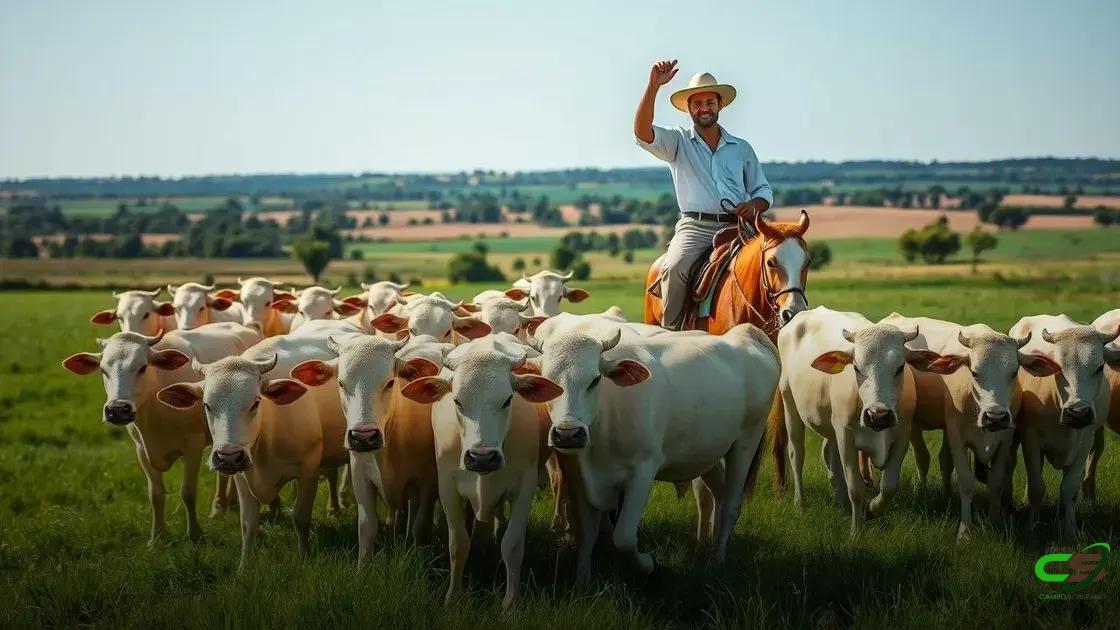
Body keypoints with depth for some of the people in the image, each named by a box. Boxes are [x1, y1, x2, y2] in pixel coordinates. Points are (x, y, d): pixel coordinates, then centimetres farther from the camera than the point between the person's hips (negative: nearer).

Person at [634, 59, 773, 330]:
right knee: (675, 267, -32)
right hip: (696, 226, -2)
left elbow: (764, 191, 24)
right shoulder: (678, 142, 14)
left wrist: (754, 205, -2)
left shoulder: (742, 148, 22)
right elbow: (642, 132, -5)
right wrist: (654, 85, -13)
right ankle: (670, 329, -18)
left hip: (738, 227, 2)